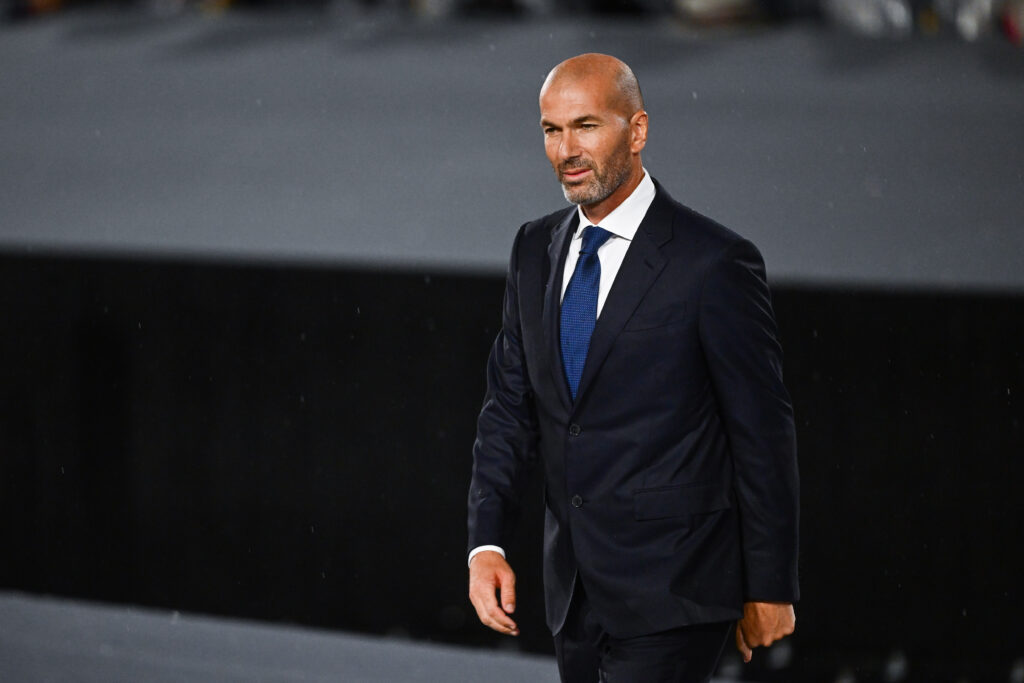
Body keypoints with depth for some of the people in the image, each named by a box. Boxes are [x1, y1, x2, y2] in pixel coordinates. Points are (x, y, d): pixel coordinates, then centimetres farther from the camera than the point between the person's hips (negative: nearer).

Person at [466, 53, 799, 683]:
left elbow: (764, 434, -8)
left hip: (671, 595, -7)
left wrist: (770, 589, -5)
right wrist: (487, 543, -3)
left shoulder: (713, 264, -11)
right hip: (575, 594, 7)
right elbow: (510, 405, 10)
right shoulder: (536, 251, 9)